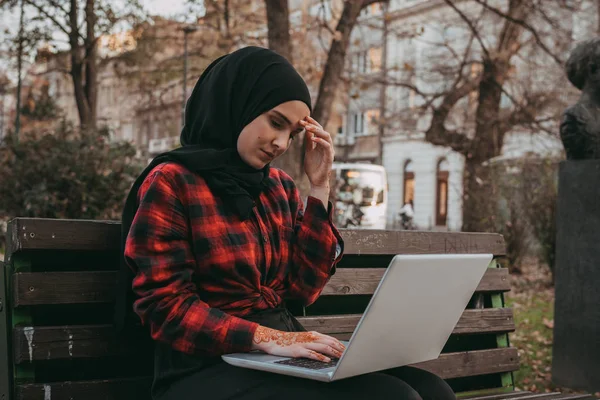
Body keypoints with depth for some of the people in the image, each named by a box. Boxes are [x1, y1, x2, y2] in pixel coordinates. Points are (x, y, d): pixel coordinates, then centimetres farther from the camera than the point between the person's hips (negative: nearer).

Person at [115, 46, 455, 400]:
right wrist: (266, 337, -24)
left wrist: (320, 188, 1)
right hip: (212, 369, -6)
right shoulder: (170, 183, -7)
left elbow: (303, 288, 4)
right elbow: (168, 310, -12)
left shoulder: (280, 187, 12)